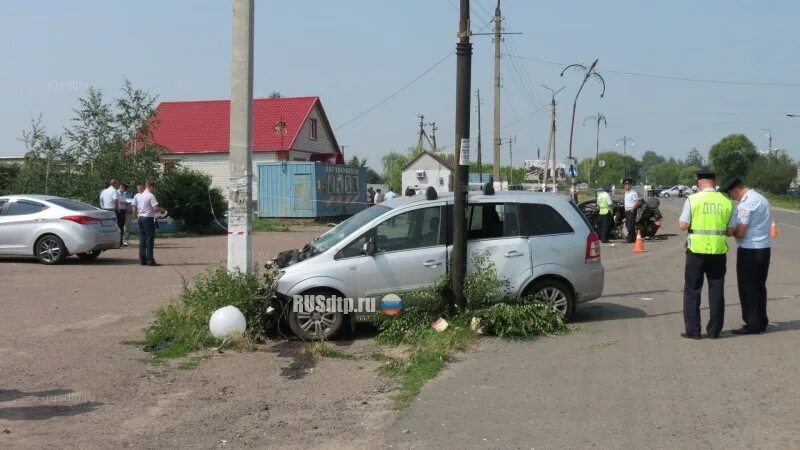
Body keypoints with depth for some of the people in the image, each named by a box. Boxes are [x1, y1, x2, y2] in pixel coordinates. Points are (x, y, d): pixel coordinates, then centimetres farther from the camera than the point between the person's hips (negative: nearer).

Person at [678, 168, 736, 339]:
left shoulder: (693, 199, -8)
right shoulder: (727, 202, 2)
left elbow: (683, 226, -8)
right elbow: (730, 230, 3)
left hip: (697, 250, -2)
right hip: (718, 251, 3)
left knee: (692, 290, 7)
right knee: (716, 291, 12)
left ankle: (692, 330, 7)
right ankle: (714, 330, 16)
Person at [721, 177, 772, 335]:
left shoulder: (745, 204, -18)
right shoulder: (761, 198, 12)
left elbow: (741, 232, -19)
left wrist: (729, 232, 0)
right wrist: (735, 230, 13)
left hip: (749, 251, -9)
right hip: (765, 248, 9)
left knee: (747, 288, 1)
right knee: (759, 287, 16)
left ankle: (753, 324, 5)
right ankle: (761, 322, 23)